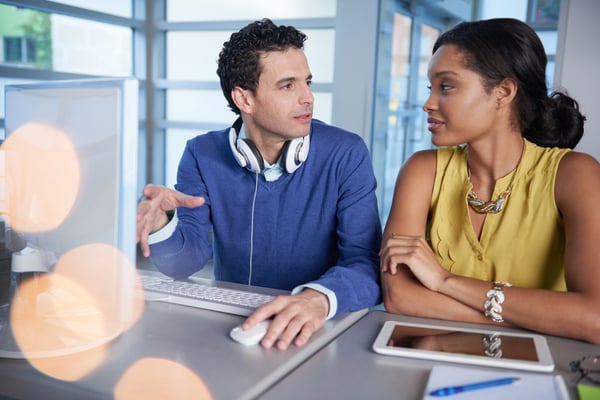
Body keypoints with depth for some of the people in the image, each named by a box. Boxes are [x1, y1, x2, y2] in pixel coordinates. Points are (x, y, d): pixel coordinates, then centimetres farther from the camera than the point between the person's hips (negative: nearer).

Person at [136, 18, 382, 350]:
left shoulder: (346, 154, -10)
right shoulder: (203, 155, -3)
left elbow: (366, 263, -17)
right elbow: (187, 261, -7)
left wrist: (320, 297, -38)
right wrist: (161, 227, -28)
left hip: (317, 331, -1)